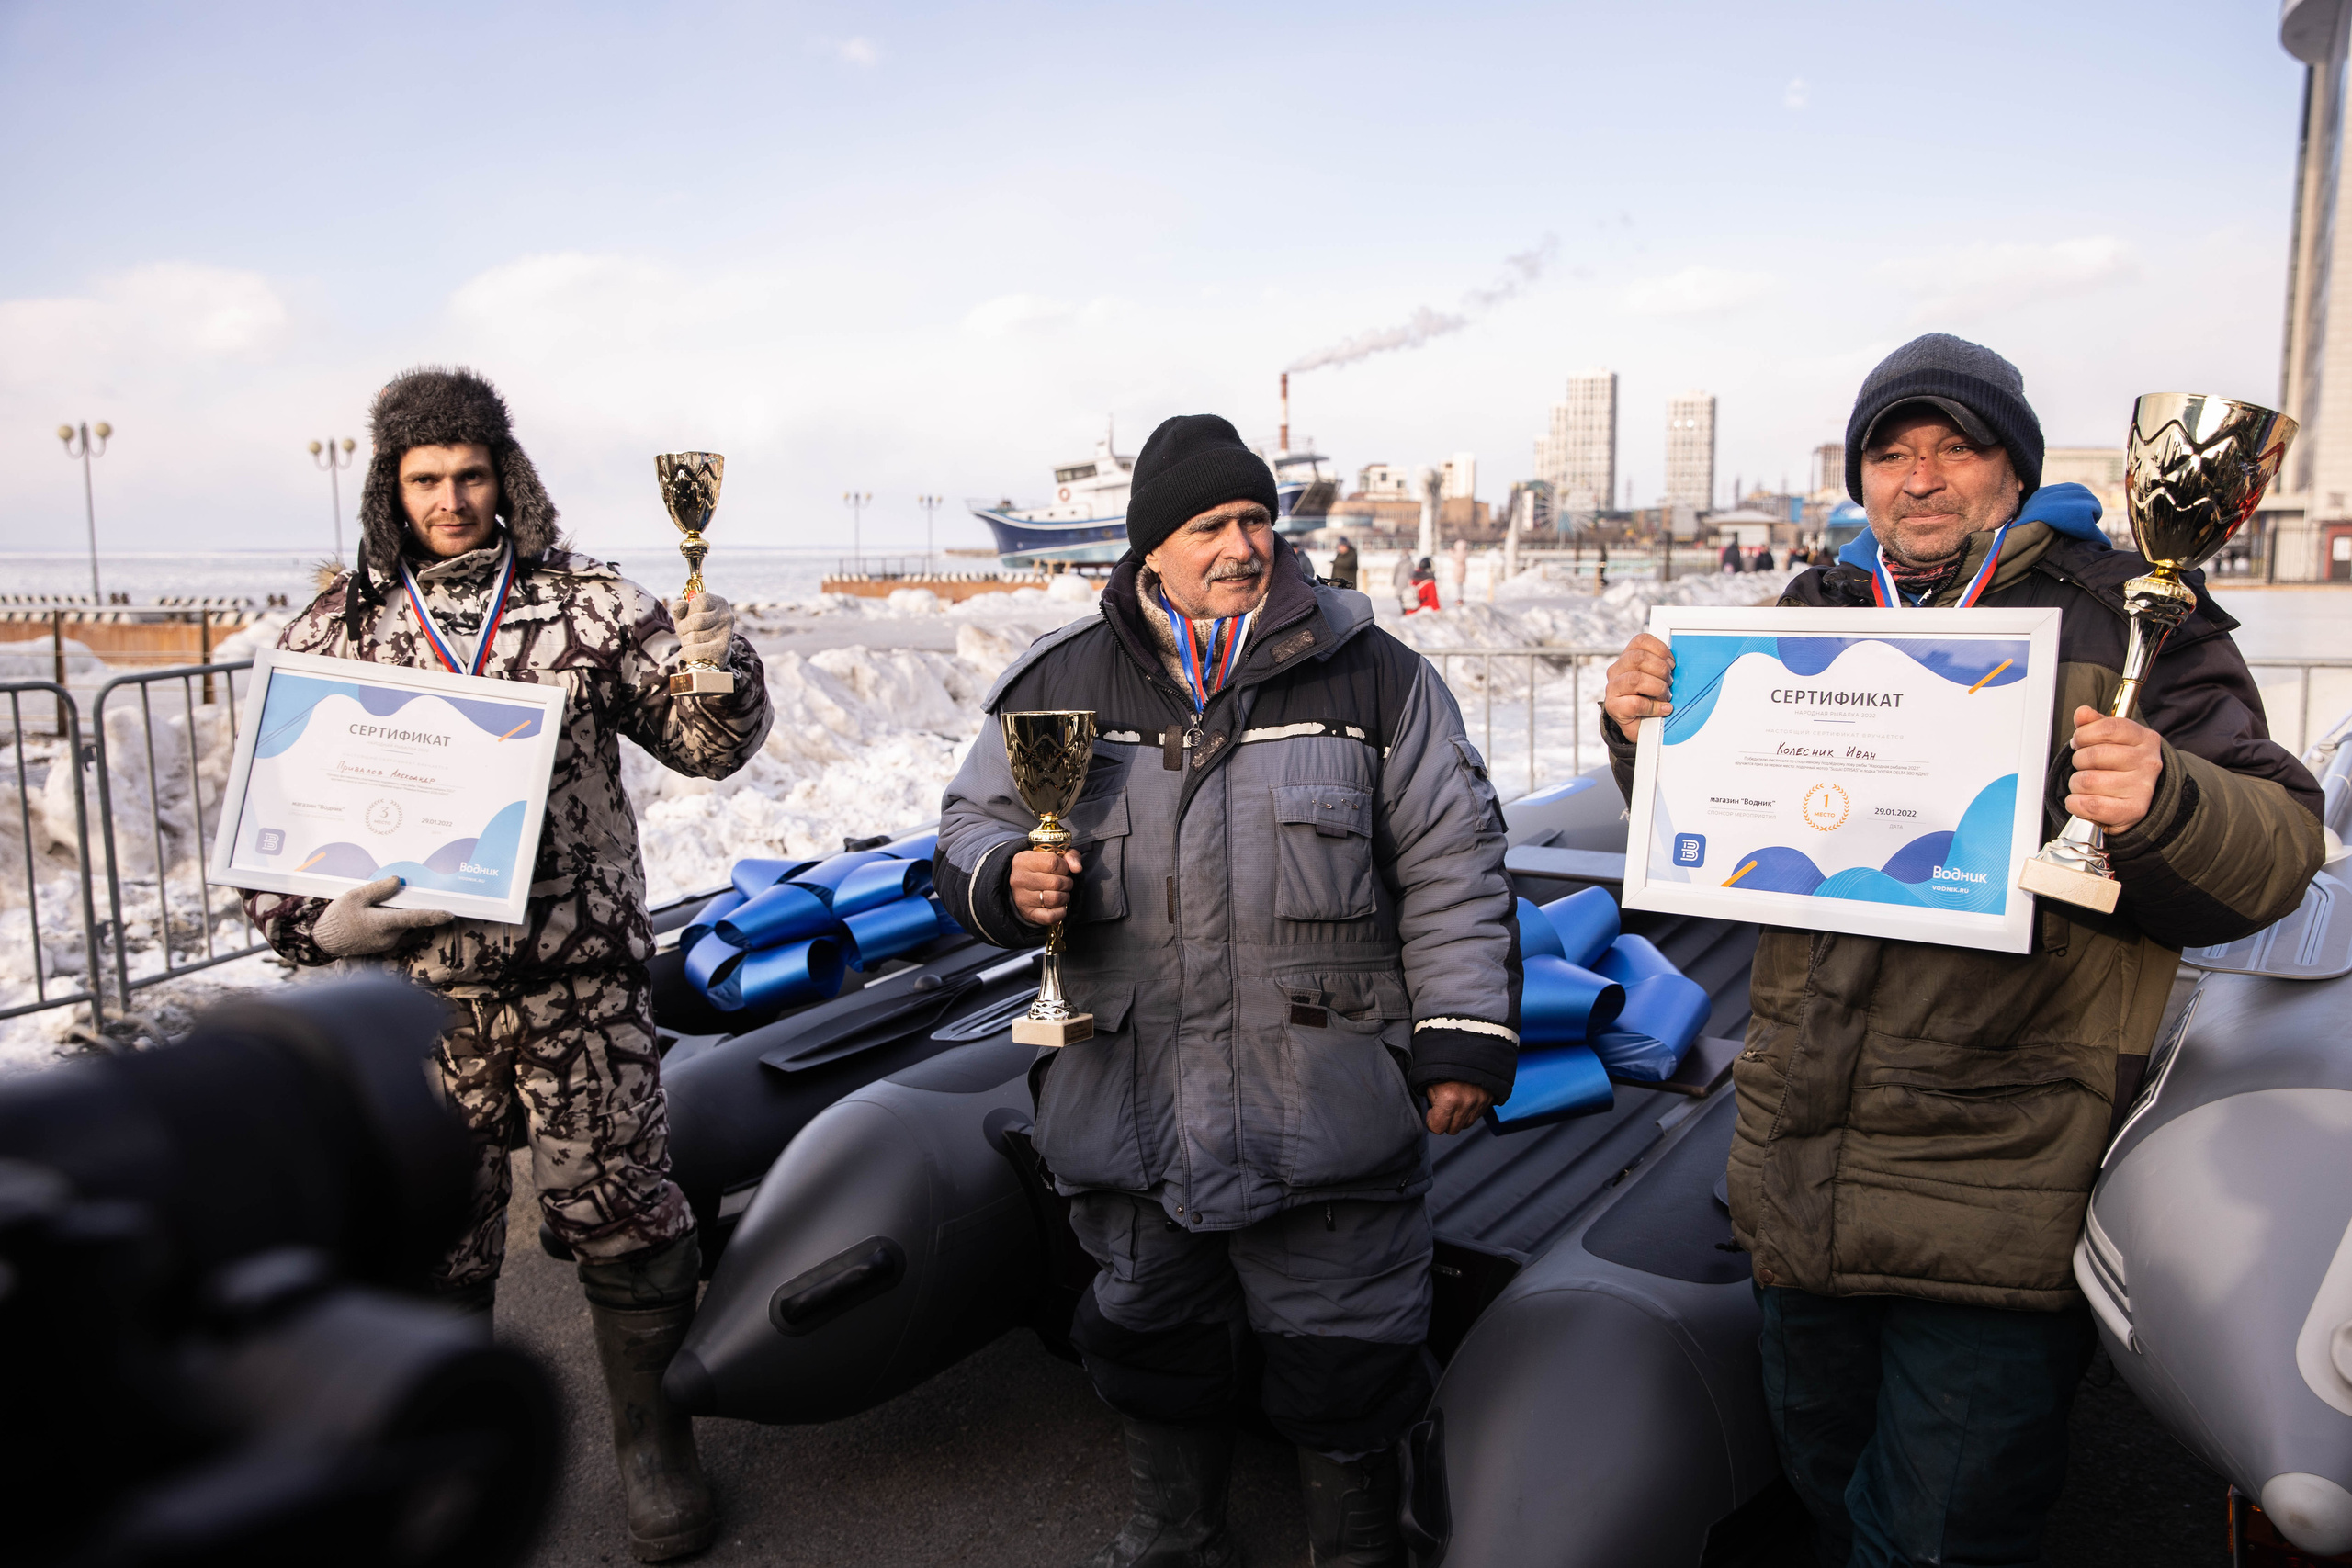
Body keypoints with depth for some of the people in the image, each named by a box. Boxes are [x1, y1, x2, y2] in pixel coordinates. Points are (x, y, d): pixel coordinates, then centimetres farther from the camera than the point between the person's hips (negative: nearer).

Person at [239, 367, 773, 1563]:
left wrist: (715, 671, -20)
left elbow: (704, 744, 2)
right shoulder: (330, 634, 6)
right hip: (411, 991, 2)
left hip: (581, 979, -1)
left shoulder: (589, 605, 2)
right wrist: (315, 925, -7)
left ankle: (652, 1440, 26)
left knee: (619, 1211, 5)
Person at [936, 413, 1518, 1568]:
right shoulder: (1058, 682, 1)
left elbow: (1451, 865, 0)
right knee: (1151, 1342, 20)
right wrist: (1004, 883, -13)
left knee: (1342, 1357, 10)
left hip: (1327, 1111, -2)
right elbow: (969, 826, 10)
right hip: (1127, 1107, 3)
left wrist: (1465, 1035, -4)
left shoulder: (1373, 674, -2)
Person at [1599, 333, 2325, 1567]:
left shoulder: (2127, 617, -2)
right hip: (1802, 1184, 5)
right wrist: (1649, 735, -2)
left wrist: (2163, 802, -29)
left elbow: (2276, 853, -7)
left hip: (1994, 1211, -4)